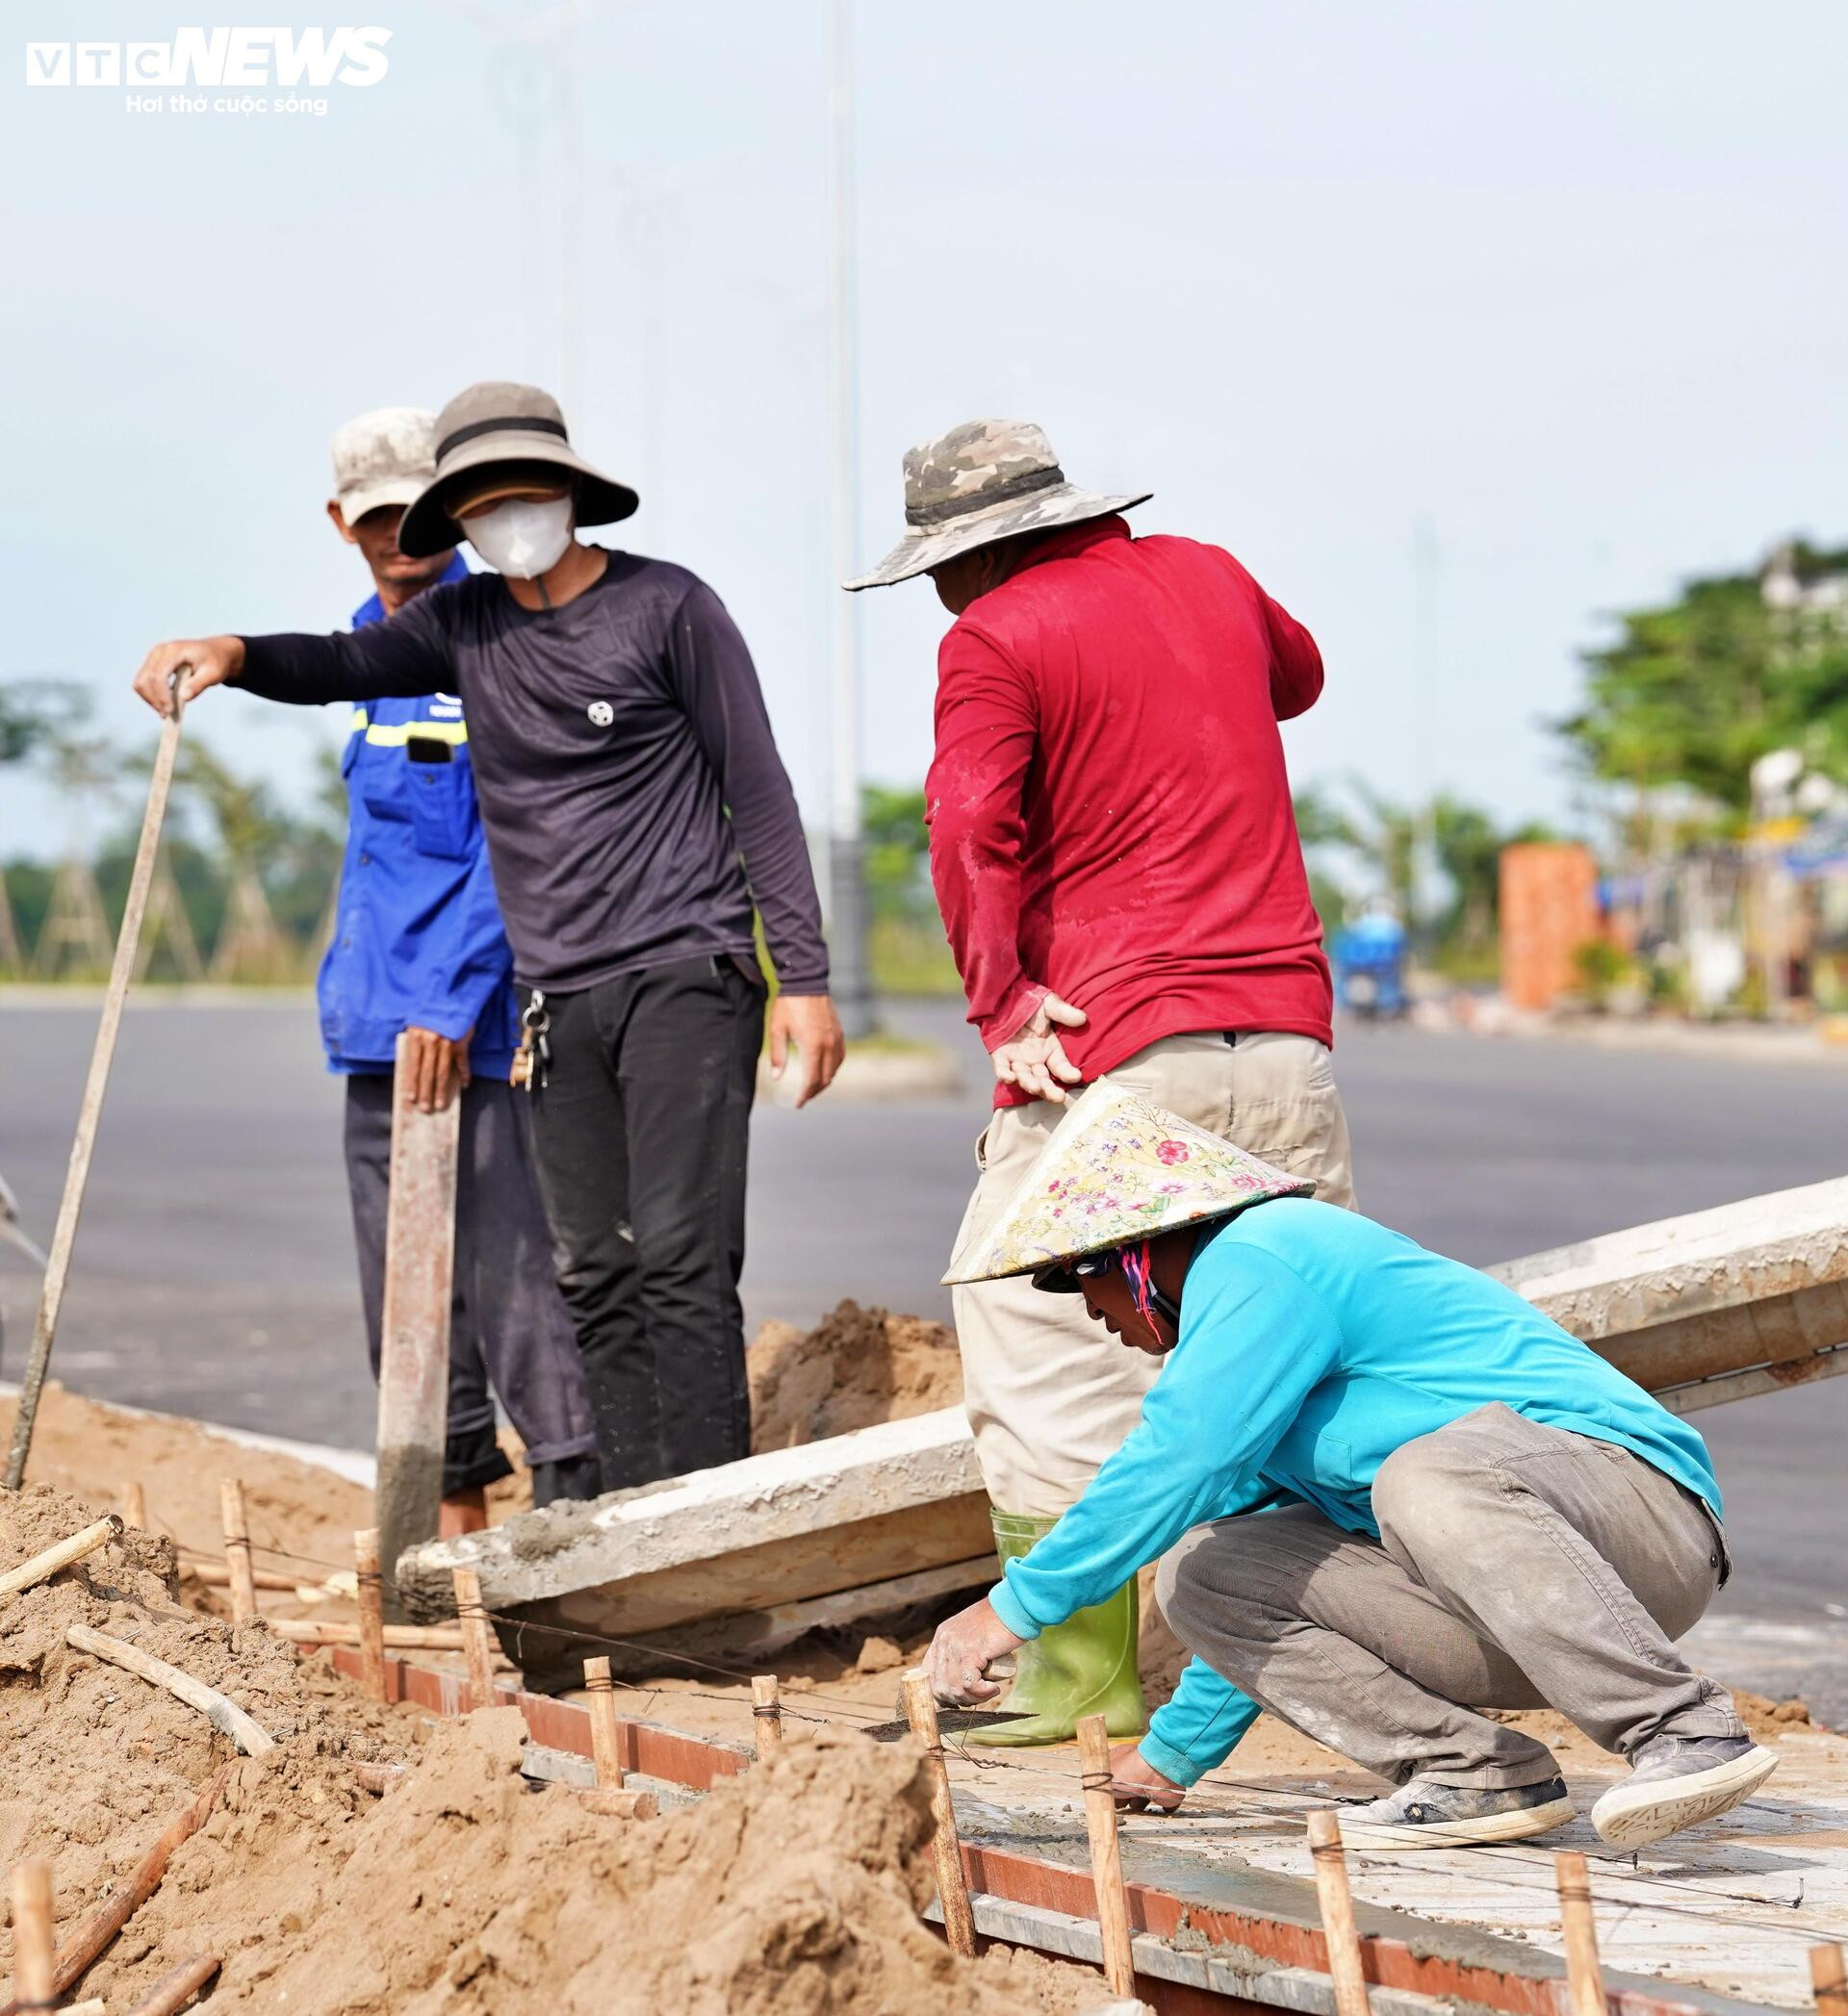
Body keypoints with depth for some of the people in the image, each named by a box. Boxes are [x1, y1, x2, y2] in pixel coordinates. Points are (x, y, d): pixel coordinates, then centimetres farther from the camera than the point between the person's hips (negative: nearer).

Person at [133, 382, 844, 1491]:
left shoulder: (668, 606, -3)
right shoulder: (467, 623, 11)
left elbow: (759, 793, -3)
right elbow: (350, 664, -2)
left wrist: (806, 976, -7)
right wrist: (235, 652, -24)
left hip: (685, 977, -5)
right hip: (562, 1003, 5)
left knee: (681, 1263, -13)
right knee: (596, 1280, 5)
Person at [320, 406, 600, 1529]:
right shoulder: (370, 642, 15)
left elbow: (514, 838, -15)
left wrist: (454, 997, -21)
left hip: (479, 1017, -8)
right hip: (380, 1015, 8)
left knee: (509, 1261, -11)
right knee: (403, 1277, 10)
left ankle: (573, 1503, -7)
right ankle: (456, 1506, 19)